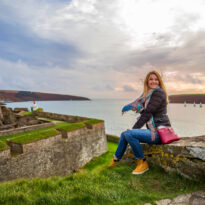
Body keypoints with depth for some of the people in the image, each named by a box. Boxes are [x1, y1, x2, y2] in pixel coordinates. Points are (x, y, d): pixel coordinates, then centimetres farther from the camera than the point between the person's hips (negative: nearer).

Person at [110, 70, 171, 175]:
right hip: (153, 130, 9)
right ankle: (115, 160, 26)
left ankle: (143, 163, -9)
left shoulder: (159, 92, -11)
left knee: (129, 134, -26)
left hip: (160, 132, -9)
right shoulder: (148, 94, 18)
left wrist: (134, 128, -15)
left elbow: (148, 112, -17)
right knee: (124, 134, 11)